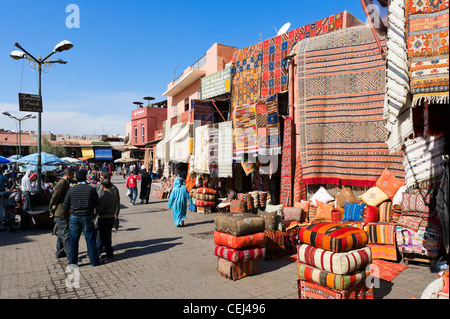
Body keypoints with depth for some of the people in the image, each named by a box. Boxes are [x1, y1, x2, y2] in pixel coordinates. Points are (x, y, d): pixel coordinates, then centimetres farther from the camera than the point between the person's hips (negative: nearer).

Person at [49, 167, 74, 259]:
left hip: (61, 213, 11)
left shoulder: (65, 183, 14)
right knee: (66, 234, -5)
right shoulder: (62, 183, -18)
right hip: (61, 213, -11)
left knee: (61, 233, 17)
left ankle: (60, 253, 28)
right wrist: (52, 209, -10)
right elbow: (54, 197, -19)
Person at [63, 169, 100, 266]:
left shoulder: (71, 190, -4)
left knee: (73, 240, 11)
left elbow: (65, 205, 2)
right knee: (90, 240, 8)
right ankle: (94, 261, 16)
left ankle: (72, 261, 18)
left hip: (74, 217, 1)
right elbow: (96, 204, 0)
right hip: (87, 218, -1)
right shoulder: (91, 189, -7)